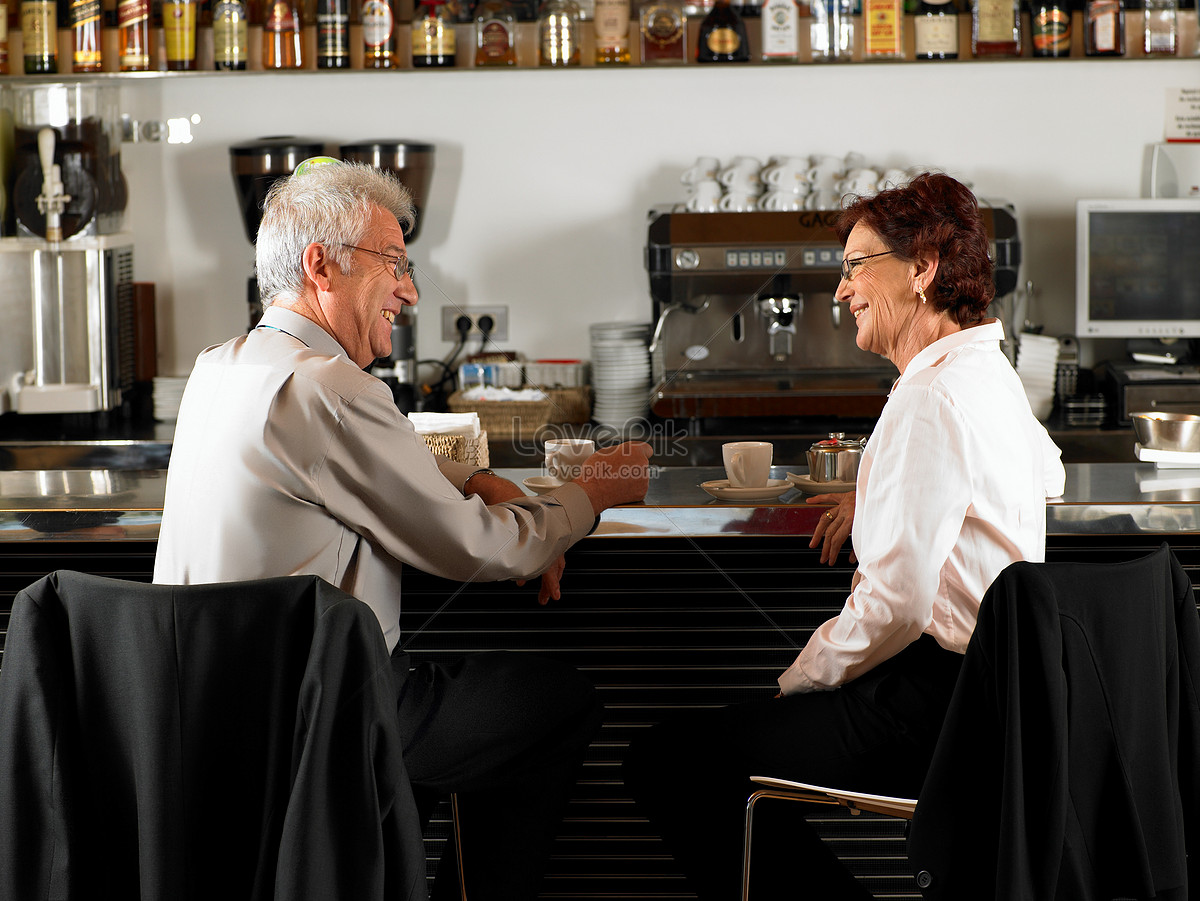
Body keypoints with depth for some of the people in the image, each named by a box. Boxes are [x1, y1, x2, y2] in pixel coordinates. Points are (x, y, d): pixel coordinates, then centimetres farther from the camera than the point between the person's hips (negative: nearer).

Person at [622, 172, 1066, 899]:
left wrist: (799, 683, -7)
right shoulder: (990, 375, 12)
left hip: (935, 705, -11)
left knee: (666, 764, -12)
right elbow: (1047, 473, 35)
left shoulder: (931, 400, -19)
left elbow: (895, 603, -24)